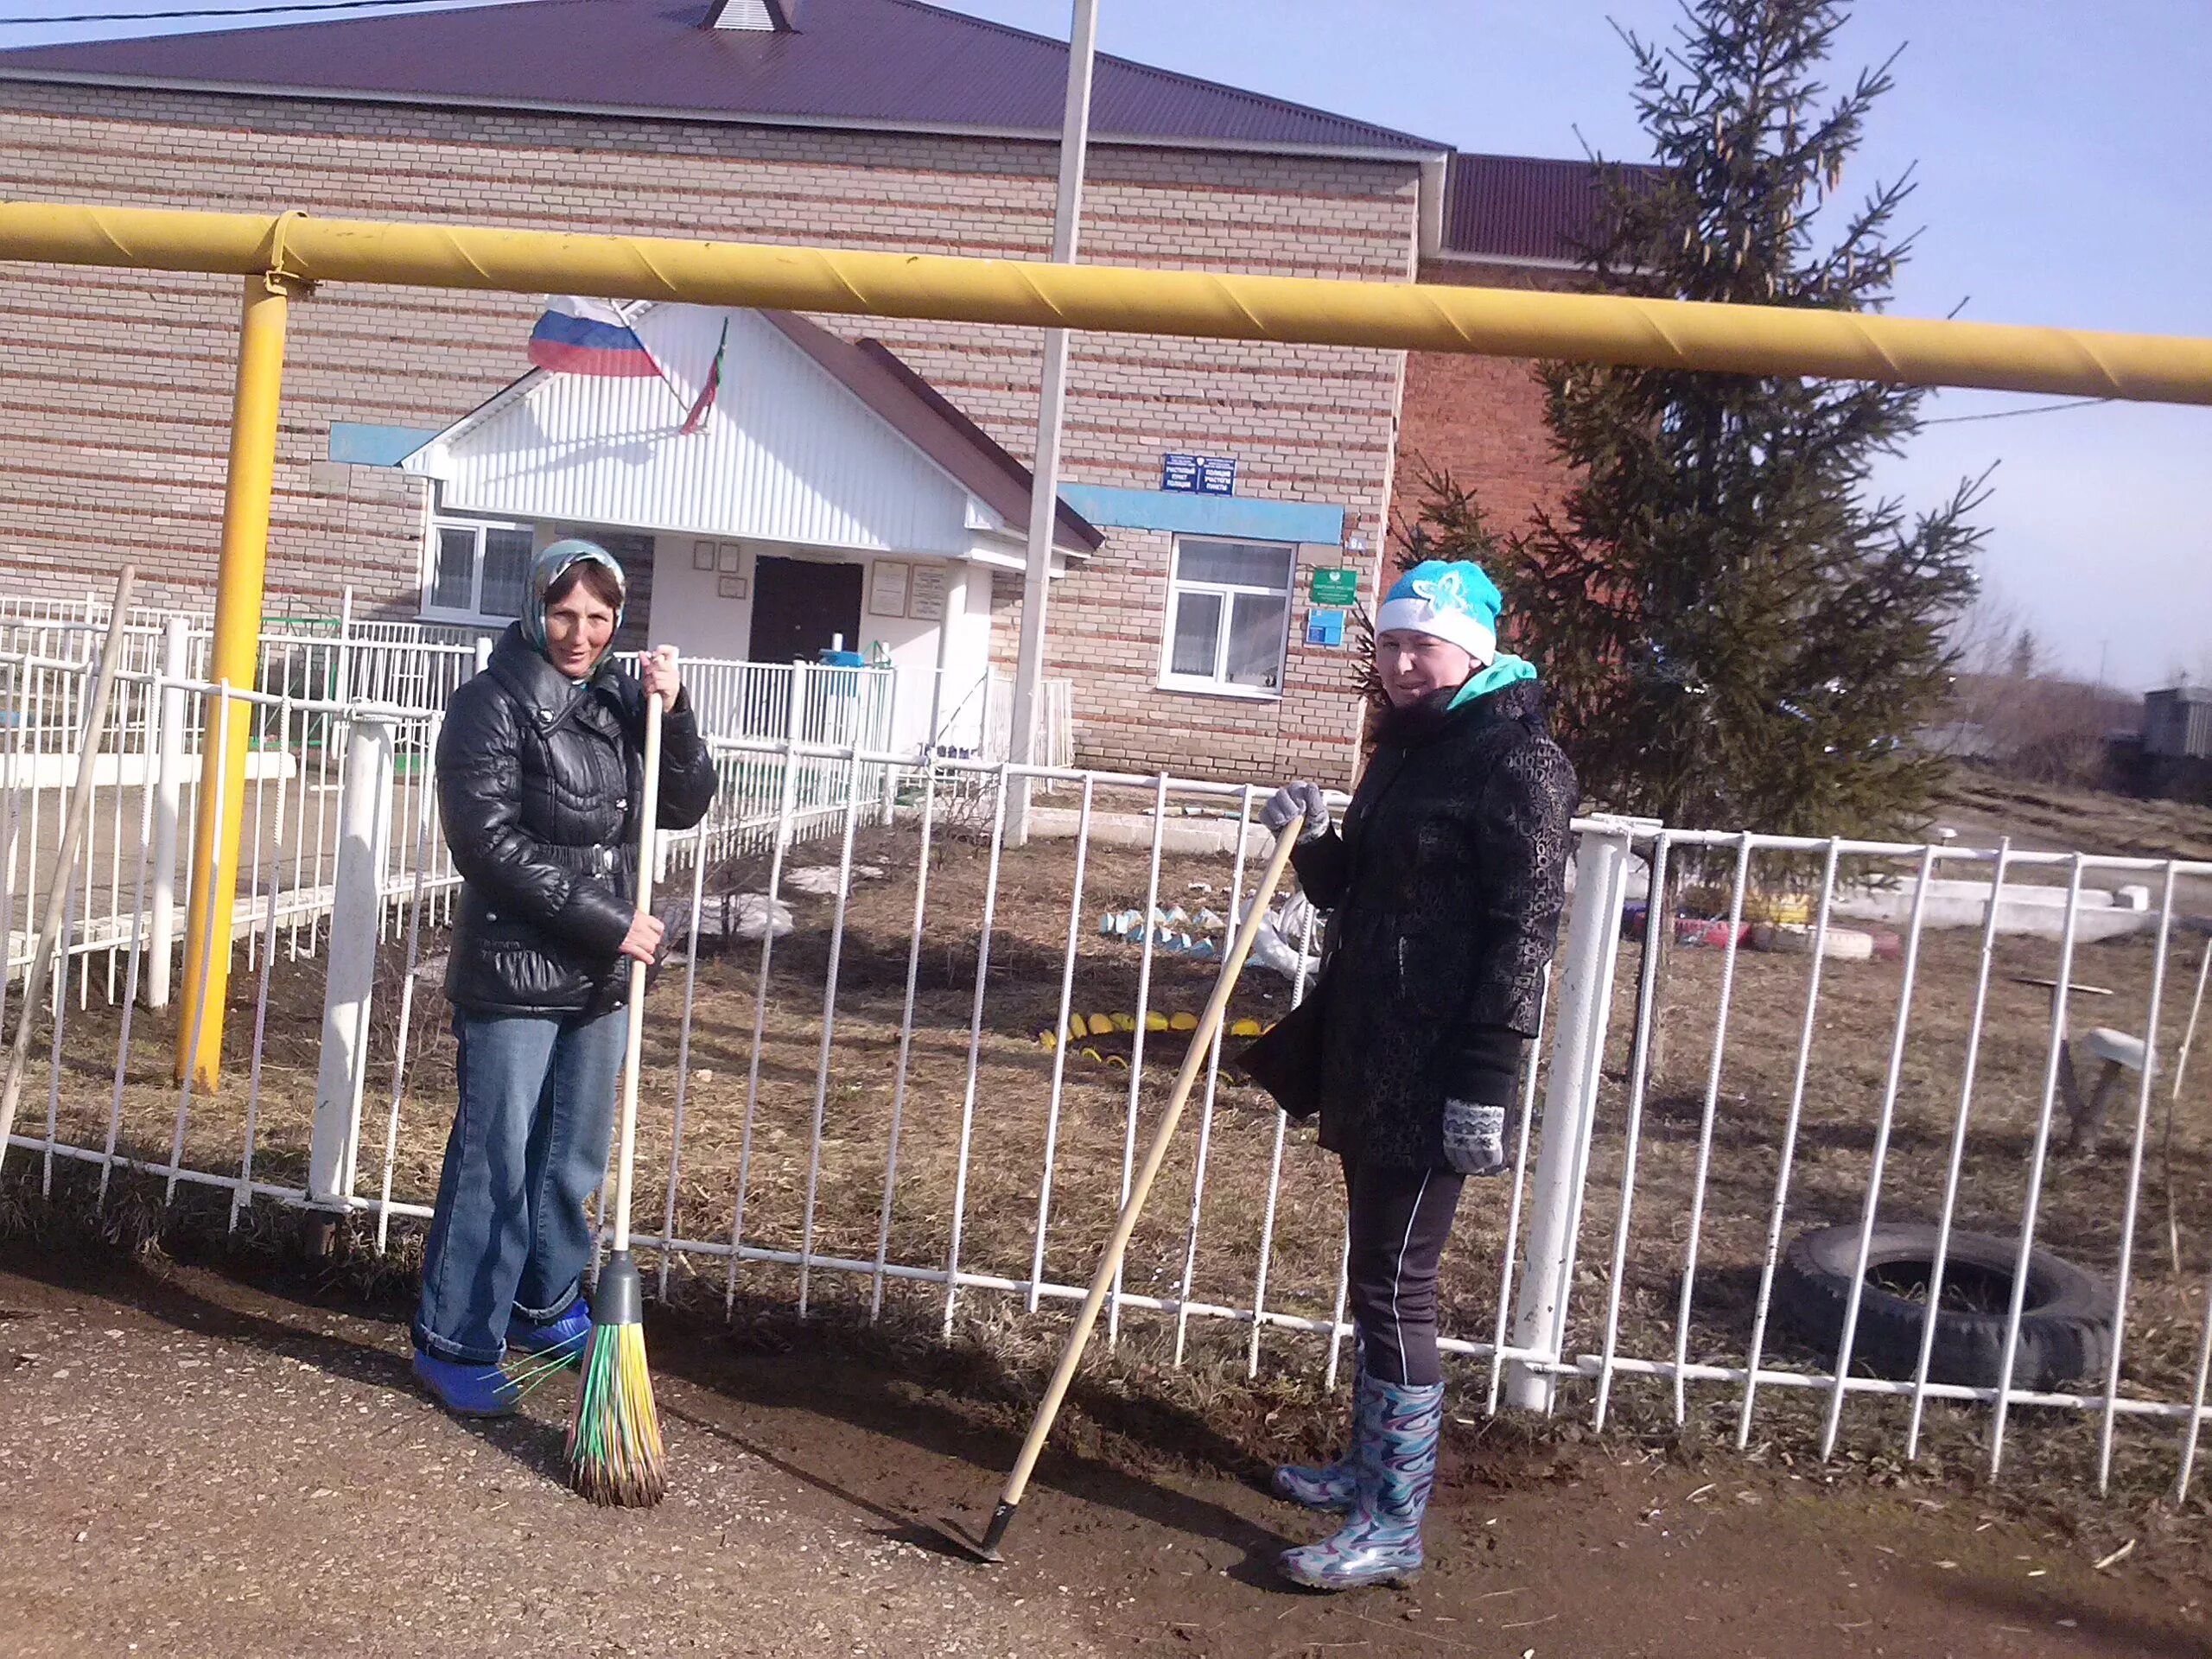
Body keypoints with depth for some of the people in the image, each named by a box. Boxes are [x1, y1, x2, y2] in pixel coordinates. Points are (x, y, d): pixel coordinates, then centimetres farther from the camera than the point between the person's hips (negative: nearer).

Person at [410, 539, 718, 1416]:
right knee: (495, 1163, -1)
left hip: (600, 977, 6)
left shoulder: (618, 700, 9)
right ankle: (454, 1344, 12)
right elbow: (490, 844, -16)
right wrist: (605, 923, -17)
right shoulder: (491, 704, -9)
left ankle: (545, 1309, 34)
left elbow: (685, 807, 8)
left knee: (574, 1159, 17)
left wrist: (672, 716, -9)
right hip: (514, 975, -6)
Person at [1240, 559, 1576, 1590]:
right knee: (1374, 1275, 18)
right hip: (1366, 1059, 9)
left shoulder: (1518, 763, -13)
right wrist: (1312, 843, 1)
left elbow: (1522, 929, -19)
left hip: (1434, 1075, -9)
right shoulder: (1402, 751, 14)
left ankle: (1395, 1524, 7)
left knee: (1395, 1288, -4)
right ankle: (1372, 1466, 33)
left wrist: (1486, 1080, -23)